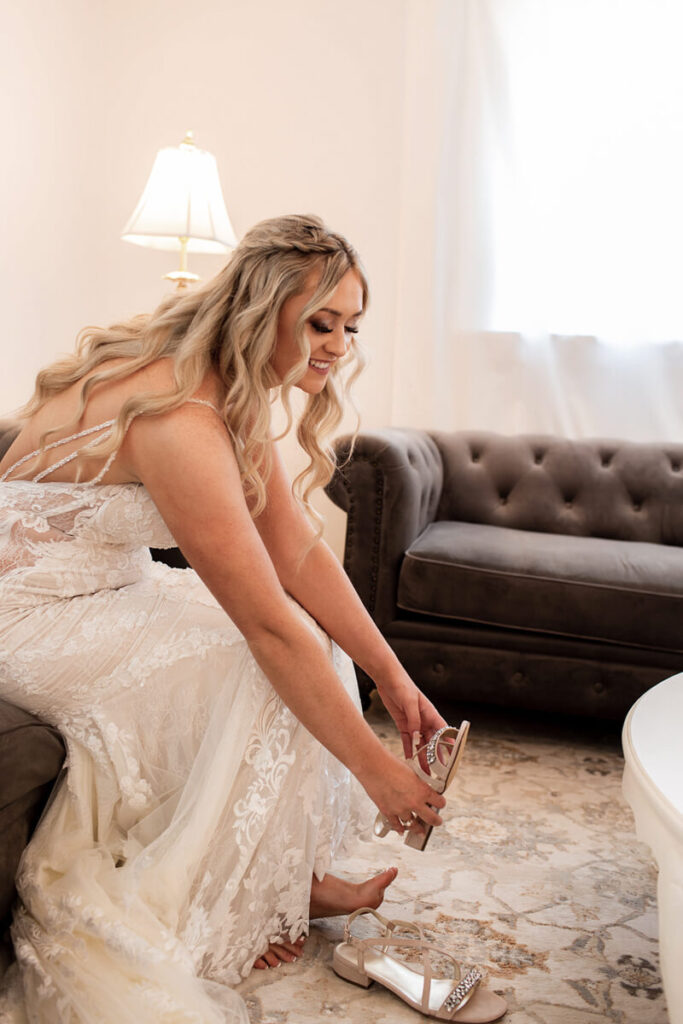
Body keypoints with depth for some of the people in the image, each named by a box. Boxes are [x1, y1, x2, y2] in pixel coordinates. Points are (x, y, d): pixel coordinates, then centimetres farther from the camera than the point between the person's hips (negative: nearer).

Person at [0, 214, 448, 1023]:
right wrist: (376, 768, -25)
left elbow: (301, 553, -2)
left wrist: (393, 678, -7)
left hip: (106, 588, 9)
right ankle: (215, 912, 1)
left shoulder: (235, 392, 0)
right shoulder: (180, 415, -31)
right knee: (266, 672, -18)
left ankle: (288, 876, 10)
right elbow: (266, 626, -31)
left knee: (312, 641, 2)